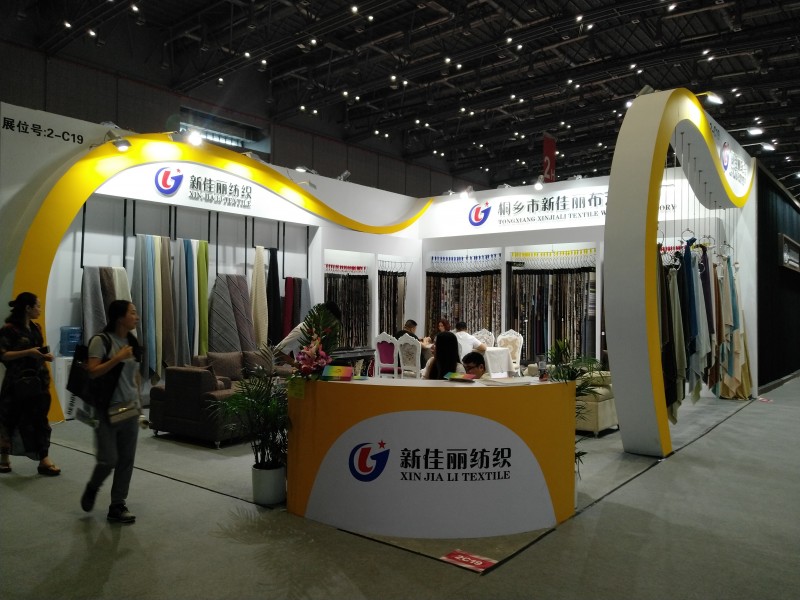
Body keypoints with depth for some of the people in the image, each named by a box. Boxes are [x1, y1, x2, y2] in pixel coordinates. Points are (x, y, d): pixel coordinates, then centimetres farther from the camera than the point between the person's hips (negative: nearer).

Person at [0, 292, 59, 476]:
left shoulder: (35, 328, 12)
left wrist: (45, 356, 4)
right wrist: (28, 352, -24)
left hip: (38, 380, 6)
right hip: (18, 382, -6)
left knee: (39, 419, 3)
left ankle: (44, 459, 3)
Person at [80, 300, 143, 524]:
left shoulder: (132, 342, 8)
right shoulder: (101, 340, -11)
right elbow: (91, 372, -18)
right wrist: (117, 358, -22)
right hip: (107, 409, -6)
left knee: (126, 460, 7)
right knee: (108, 459, -4)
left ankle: (117, 506, 18)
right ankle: (92, 488, 28)